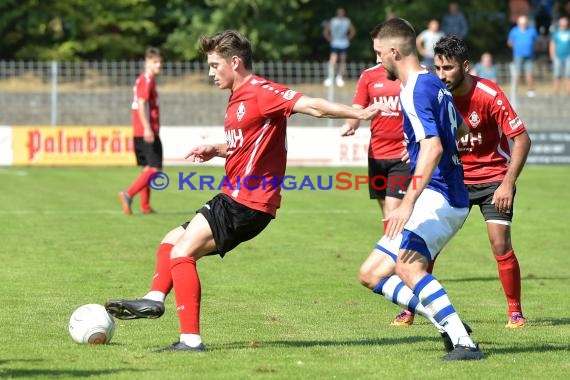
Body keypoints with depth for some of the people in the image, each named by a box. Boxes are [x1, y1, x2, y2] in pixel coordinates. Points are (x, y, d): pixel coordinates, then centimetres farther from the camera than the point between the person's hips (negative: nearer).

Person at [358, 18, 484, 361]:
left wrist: (409, 202, -33)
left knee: (408, 266, -32)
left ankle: (464, 344, -34)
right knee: (371, 274, 9)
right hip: (444, 197, 10)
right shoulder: (434, 84, 16)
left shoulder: (416, 90, -14)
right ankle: (448, 323, 3)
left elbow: (433, 146, -27)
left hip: (437, 198, -10)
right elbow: (461, 130, 33)